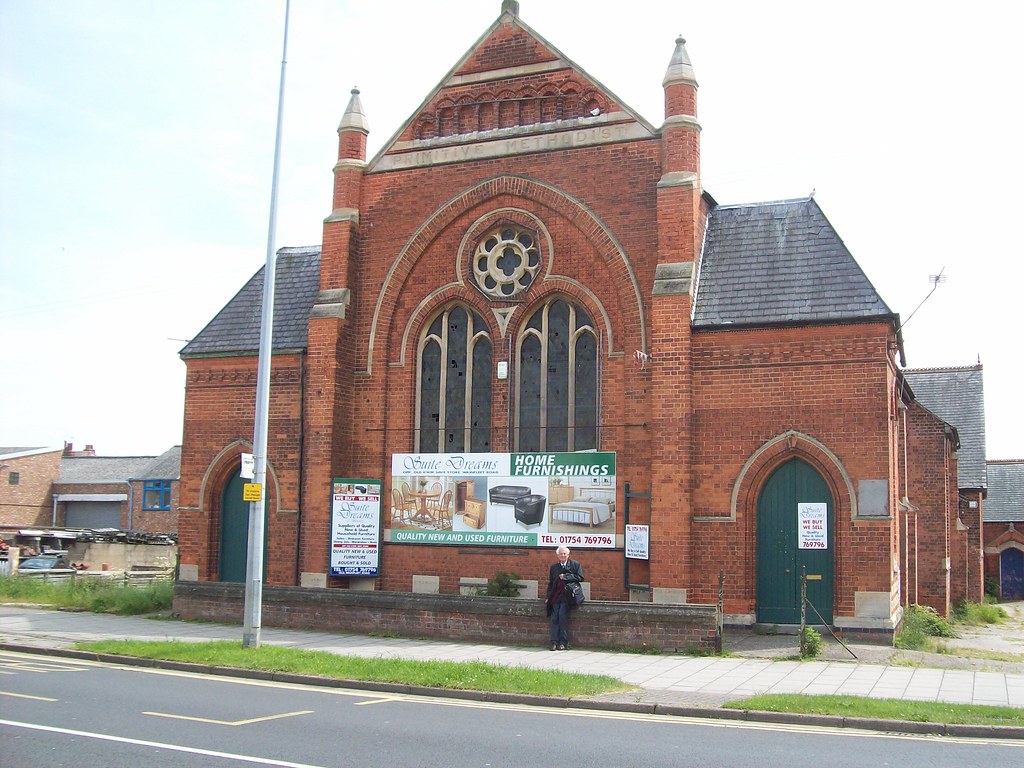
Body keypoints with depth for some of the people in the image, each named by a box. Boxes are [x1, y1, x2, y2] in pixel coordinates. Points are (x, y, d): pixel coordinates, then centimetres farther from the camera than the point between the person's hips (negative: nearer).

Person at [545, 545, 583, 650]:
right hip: (556, 596, 4)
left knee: (562, 615, -18)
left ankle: (563, 642, -12)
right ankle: (554, 642, -6)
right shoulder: (554, 567, 20)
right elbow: (550, 583, 22)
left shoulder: (575, 564, 8)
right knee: (554, 617, -7)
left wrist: (565, 577, -7)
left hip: (567, 595, -4)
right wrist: (549, 596, 10)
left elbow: (580, 577, -1)